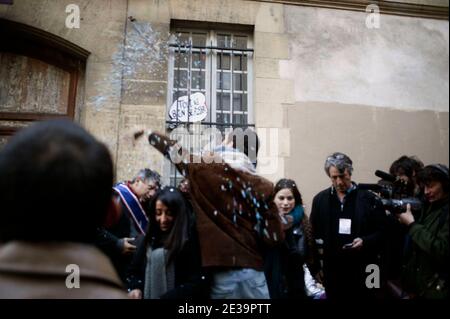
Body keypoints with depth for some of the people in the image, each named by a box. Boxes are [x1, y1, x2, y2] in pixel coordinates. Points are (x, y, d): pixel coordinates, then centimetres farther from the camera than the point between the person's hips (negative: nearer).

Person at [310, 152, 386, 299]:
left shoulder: (369, 199, -3)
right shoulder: (320, 199, 5)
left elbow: (381, 232, -1)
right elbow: (314, 233, 9)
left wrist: (365, 241, -20)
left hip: (362, 271, -2)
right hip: (332, 270, 2)